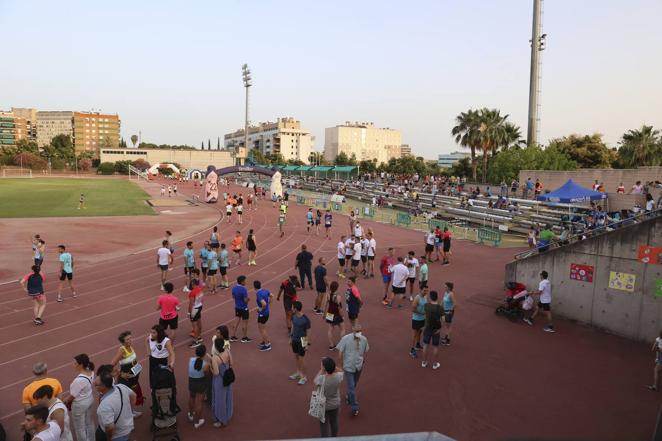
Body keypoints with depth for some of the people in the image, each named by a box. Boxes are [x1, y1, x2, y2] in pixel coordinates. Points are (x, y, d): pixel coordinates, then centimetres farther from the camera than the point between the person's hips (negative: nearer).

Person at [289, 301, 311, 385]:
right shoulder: (293, 316, -5)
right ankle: (298, 373, 36)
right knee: (296, 356, 18)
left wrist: (306, 343, -12)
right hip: (294, 339, 6)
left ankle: (303, 377, 17)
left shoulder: (305, 320, -23)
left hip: (301, 341, -6)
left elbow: (308, 332, -14)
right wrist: (291, 338, 14)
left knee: (301, 359, 2)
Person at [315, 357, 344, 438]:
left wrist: (322, 369, -11)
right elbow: (341, 371, 1)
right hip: (335, 404, 4)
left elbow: (314, 381, -8)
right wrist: (331, 365, -9)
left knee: (324, 424, 17)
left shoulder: (321, 379, -34)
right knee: (334, 422, 25)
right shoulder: (338, 377, -25)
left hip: (323, 405, -3)